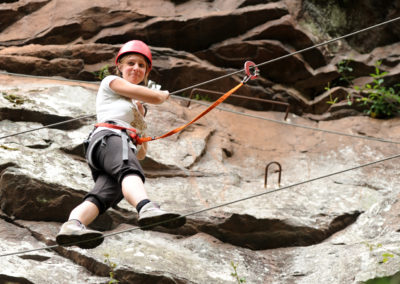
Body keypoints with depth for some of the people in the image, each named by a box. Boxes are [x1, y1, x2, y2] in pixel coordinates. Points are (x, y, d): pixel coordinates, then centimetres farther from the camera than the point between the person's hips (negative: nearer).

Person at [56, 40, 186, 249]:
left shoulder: (136, 105, 42)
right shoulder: (111, 82, 20)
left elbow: (141, 153, 38)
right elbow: (155, 97, 9)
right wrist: (164, 95, 33)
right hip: (108, 137, -7)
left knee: (102, 195, -26)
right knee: (129, 169, -40)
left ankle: (72, 225, -55)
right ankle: (147, 208, -71)